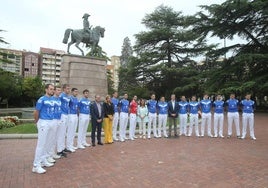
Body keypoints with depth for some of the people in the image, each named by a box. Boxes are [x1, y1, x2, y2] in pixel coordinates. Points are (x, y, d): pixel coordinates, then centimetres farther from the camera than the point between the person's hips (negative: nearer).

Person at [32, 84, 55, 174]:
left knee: (46, 143, 16)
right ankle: (36, 165, 3)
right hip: (43, 122, -8)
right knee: (41, 144, -5)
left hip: (50, 122, 8)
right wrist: (37, 122, 2)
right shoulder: (42, 99, -12)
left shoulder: (52, 100, 10)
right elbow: (36, 112, -9)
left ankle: (43, 161, 29)